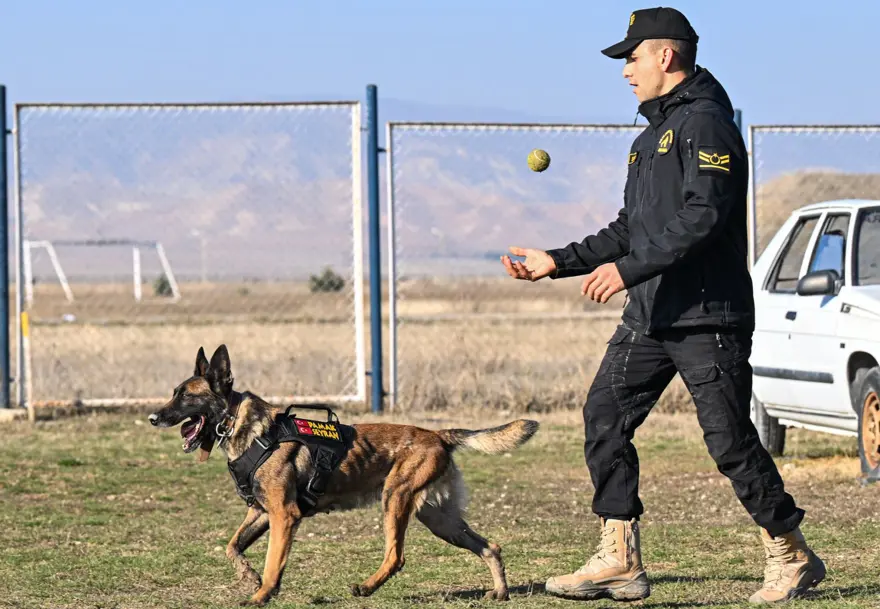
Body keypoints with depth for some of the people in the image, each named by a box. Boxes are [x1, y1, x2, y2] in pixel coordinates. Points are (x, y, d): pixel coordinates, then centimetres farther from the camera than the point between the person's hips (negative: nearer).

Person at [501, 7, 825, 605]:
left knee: (730, 440, -7)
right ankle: (619, 561, 2)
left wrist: (629, 269, -26)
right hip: (650, 316, 9)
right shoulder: (651, 137, 21)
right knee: (605, 416, 0)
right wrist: (558, 262, 19)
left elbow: (704, 216, -22)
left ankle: (792, 556, 8)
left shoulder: (705, 121, -10)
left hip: (708, 316, -9)